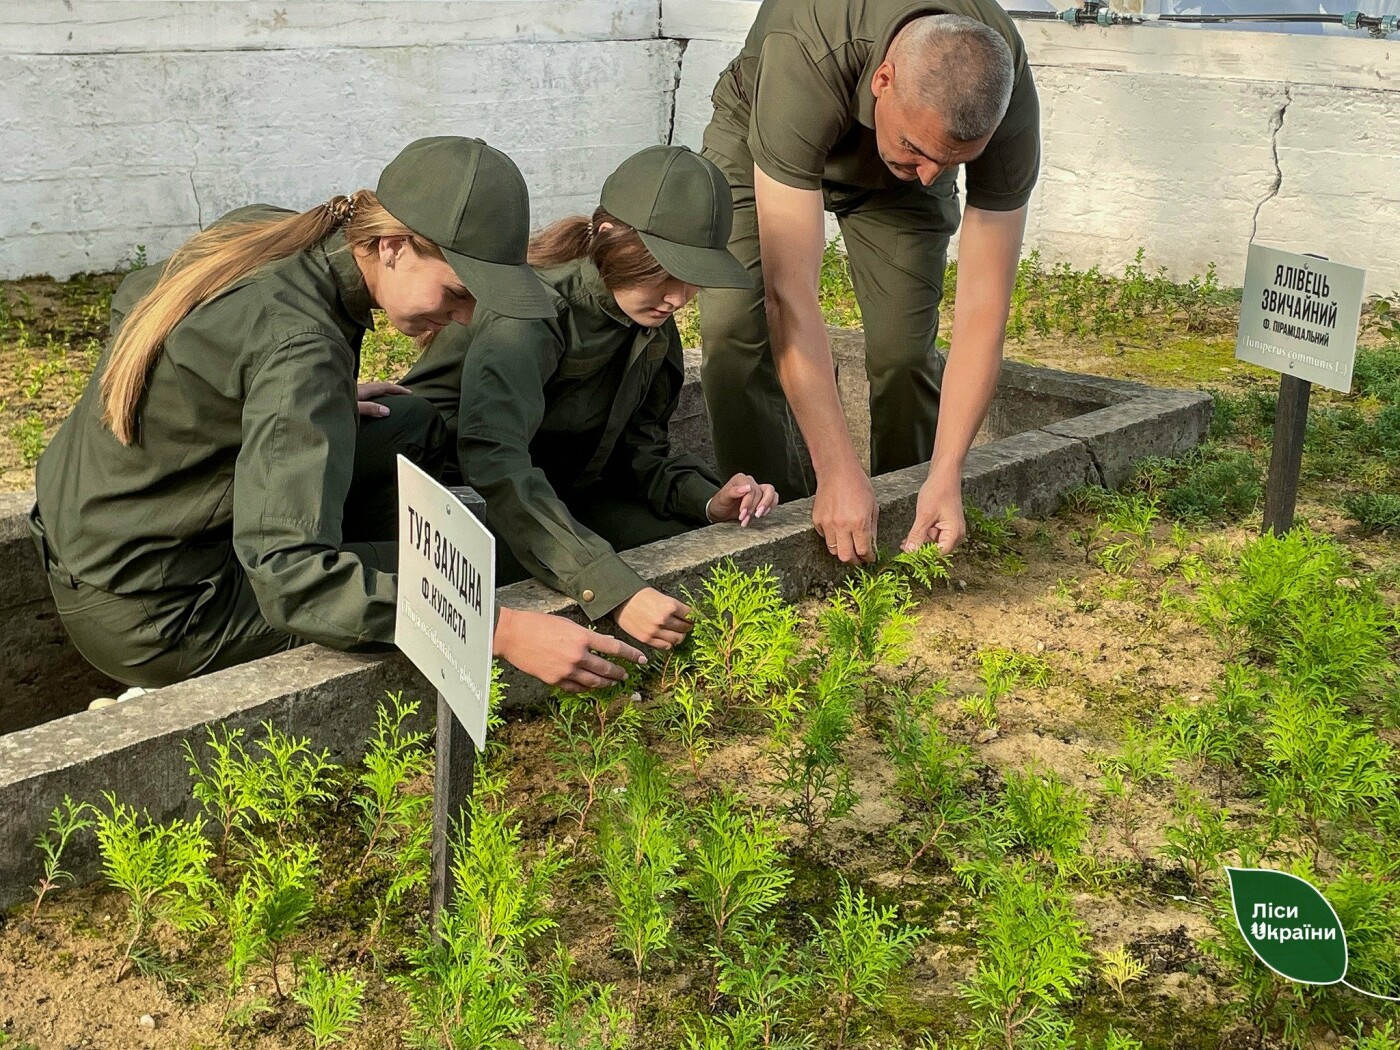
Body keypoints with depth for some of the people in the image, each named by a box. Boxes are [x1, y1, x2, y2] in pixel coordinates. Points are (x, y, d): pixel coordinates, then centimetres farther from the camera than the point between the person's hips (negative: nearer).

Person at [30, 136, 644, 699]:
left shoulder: (259, 231, -3)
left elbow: (132, 299, 16)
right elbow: (291, 577, -37)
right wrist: (503, 633, -40)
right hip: (146, 619, -9)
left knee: (414, 427, 8)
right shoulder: (299, 346, -30)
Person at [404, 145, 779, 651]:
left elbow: (636, 449, -1)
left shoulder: (652, 321, -5)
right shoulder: (532, 307, -30)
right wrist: (616, 593, -52)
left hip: (550, 492, 8)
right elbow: (494, 464, -44)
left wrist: (708, 500, -24)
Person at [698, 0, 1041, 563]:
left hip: (894, 183, 2)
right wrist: (838, 473, -48)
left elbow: (983, 309, -30)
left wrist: (947, 476, -37)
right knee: (735, 327, -21)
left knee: (905, 348, -14)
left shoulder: (1008, 107, -35)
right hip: (758, 142, -1)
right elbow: (789, 295, -47)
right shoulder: (804, 58, -46)